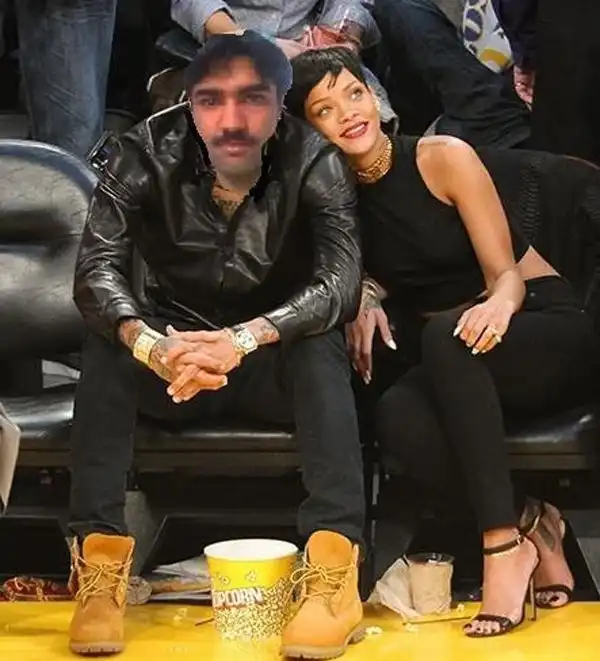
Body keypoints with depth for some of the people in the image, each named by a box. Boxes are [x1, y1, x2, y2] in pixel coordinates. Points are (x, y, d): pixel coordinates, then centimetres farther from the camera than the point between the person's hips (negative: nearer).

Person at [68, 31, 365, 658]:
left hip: (276, 365, -1)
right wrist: (150, 344, -46)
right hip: (172, 361, 1)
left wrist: (245, 338, -46)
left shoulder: (314, 163, -17)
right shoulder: (145, 154, -14)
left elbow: (341, 282, -28)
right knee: (107, 340, -28)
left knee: (321, 343, -32)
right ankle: (99, 557, -32)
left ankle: (334, 569, -39)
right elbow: (96, 270, -24)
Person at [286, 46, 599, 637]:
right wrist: (364, 300, -15)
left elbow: (506, 274, -13)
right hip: (456, 368, 3)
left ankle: (505, 543, -33)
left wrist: (497, 305, -37)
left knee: (445, 336, -38)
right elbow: (367, 280, 10)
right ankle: (529, 522, -16)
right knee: (396, 418, -33)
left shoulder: (445, 158, -10)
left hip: (548, 329, -3)